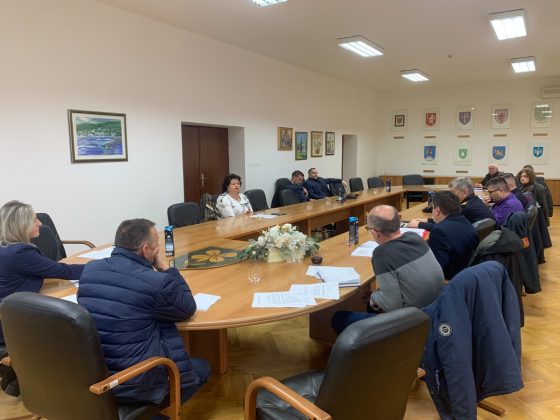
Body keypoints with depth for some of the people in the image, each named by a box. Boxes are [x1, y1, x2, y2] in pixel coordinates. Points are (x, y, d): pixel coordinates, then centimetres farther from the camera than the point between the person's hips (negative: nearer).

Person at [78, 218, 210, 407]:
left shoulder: (89, 269, -2)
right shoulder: (156, 282, -22)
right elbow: (187, 308, -4)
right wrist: (167, 270, 1)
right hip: (133, 383, -7)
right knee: (202, 367, 18)